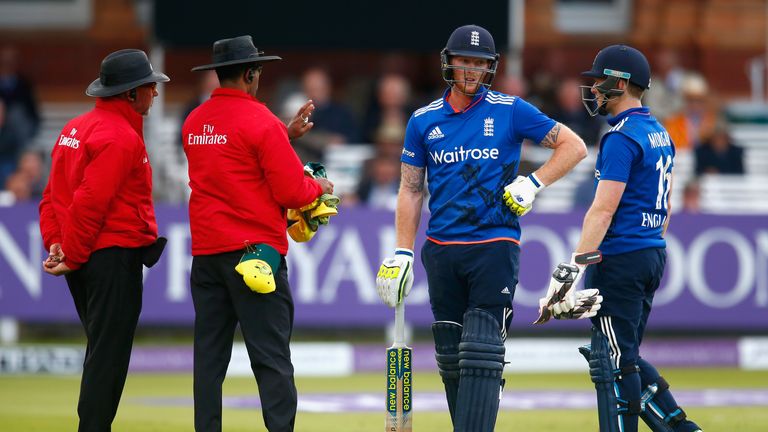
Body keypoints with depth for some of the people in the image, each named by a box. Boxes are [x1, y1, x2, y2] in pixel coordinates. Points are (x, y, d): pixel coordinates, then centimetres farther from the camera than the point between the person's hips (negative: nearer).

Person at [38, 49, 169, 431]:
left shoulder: (75, 128, 15)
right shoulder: (121, 137, -15)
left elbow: (53, 194, 14)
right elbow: (90, 202, -21)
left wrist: (55, 242, 7)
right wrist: (72, 254, -15)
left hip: (82, 259, 10)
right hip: (114, 255, -10)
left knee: (102, 352, 17)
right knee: (109, 356, -6)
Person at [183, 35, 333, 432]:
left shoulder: (194, 122, 10)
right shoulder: (259, 120, -11)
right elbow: (292, 192, -13)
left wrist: (285, 134, 21)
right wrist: (318, 187, 7)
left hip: (205, 252, 6)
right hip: (254, 250, -6)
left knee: (209, 357, 8)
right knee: (271, 359, -6)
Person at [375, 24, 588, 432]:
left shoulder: (510, 111, 1)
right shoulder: (423, 120, 8)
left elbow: (574, 146, 5)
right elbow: (410, 190, 11)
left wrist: (534, 183, -7)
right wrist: (402, 253, 4)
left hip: (495, 247, -4)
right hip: (441, 252, 4)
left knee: (481, 354, -14)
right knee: (451, 358, 6)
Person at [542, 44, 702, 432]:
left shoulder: (621, 138, -15)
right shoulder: (660, 134, 14)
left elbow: (603, 211, -21)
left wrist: (574, 268, -23)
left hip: (620, 258, -10)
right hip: (654, 255, 10)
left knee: (614, 361, -5)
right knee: (624, 358, 17)